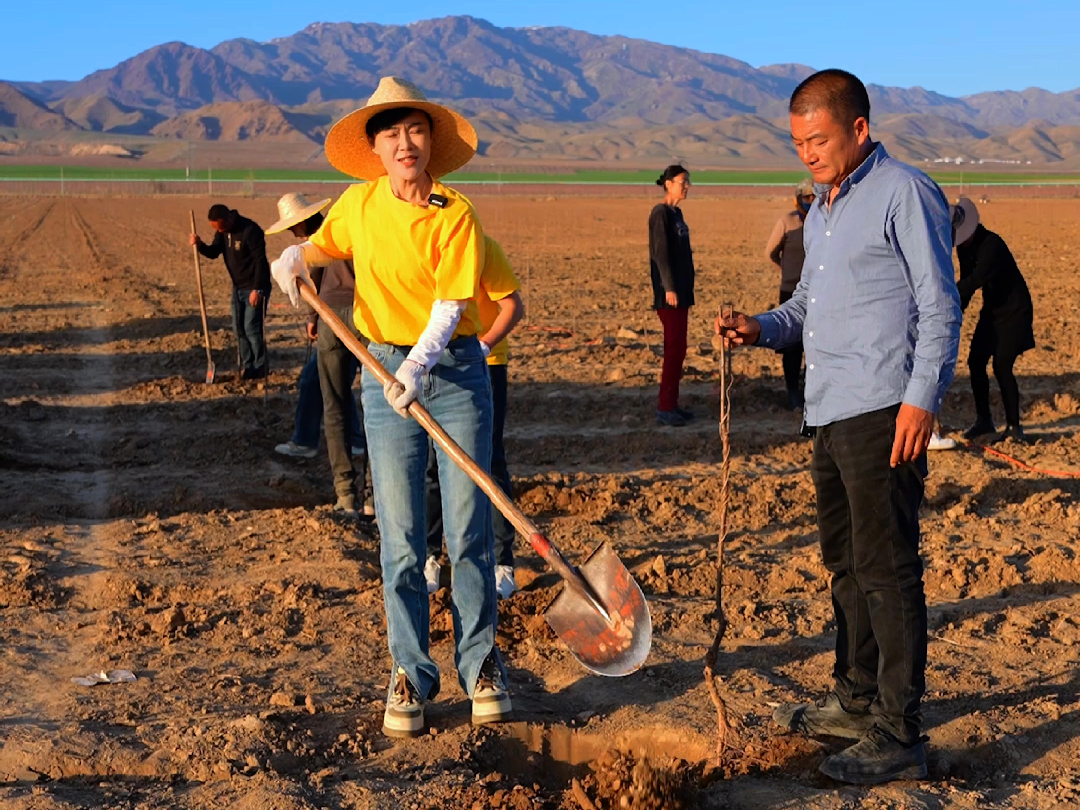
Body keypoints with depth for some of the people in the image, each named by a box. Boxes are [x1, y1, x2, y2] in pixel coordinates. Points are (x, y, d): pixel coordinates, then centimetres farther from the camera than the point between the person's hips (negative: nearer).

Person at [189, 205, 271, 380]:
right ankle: (247, 365, 20)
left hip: (254, 288, -8)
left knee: (251, 328, -8)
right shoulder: (223, 231, 2)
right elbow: (213, 252, 8)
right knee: (239, 328, 10)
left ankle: (260, 367, 4)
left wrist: (257, 289, -24)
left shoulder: (250, 230, -22)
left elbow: (260, 261, -22)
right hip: (238, 287, 8)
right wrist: (200, 245, -14)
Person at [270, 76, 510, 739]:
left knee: (469, 531, 2)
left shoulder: (455, 215, -9)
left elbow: (451, 306, -14)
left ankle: (481, 664, 17)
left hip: (456, 369, -2)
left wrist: (417, 366, -29)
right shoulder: (360, 204, 2)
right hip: (385, 372, 3)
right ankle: (411, 674, 15)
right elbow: (323, 244, 21)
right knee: (401, 537, 4)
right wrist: (296, 257, -2)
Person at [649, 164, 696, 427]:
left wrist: (686, 290, 18)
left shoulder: (676, 214, 15)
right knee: (675, 348, -9)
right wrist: (669, 288, -21)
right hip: (670, 291, -9)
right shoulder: (661, 213, -11)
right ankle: (665, 408, -5)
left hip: (681, 290, 9)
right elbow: (660, 254, -17)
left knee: (677, 348, 10)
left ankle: (671, 404, 15)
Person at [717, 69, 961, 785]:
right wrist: (763, 328, 4)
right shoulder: (821, 210, 19)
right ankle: (857, 700, 31)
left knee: (887, 566, -7)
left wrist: (921, 397, -20)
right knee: (846, 560, 17)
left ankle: (899, 736, 0)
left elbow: (940, 305, -12)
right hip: (830, 410, 9)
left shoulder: (905, 194, -8)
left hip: (884, 410, -9)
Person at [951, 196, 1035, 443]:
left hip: (1015, 312, -8)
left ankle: (1013, 425, 1)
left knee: (1002, 366, -12)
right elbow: (966, 282, 8)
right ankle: (984, 420, 14)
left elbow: (974, 281, -33)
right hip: (992, 311, 8)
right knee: (975, 362, 2)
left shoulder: (991, 245, -26)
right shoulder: (964, 247, 0)